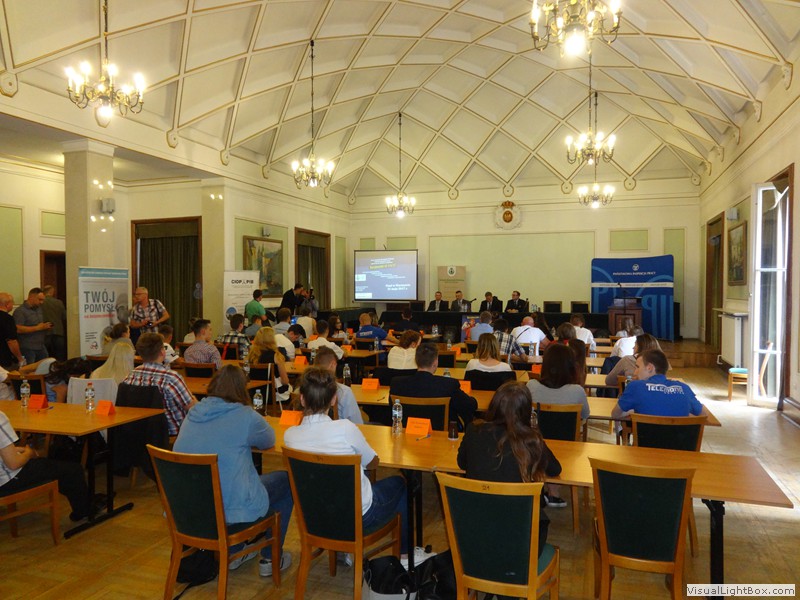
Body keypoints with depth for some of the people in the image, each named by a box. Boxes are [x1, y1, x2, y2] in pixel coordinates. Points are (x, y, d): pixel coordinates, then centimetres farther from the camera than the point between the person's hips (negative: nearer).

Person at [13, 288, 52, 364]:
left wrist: (46, 326, 6)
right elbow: (18, 329, -22)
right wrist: (37, 328, -20)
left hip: (41, 347, 8)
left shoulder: (38, 308, 15)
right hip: (27, 349, -8)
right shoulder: (20, 311, -11)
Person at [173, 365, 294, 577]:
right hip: (233, 510, -7)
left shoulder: (192, 414, 3)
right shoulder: (245, 416, -14)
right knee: (286, 480, 16)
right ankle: (270, 559, 23)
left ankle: (234, 552, 37)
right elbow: (269, 441, 4)